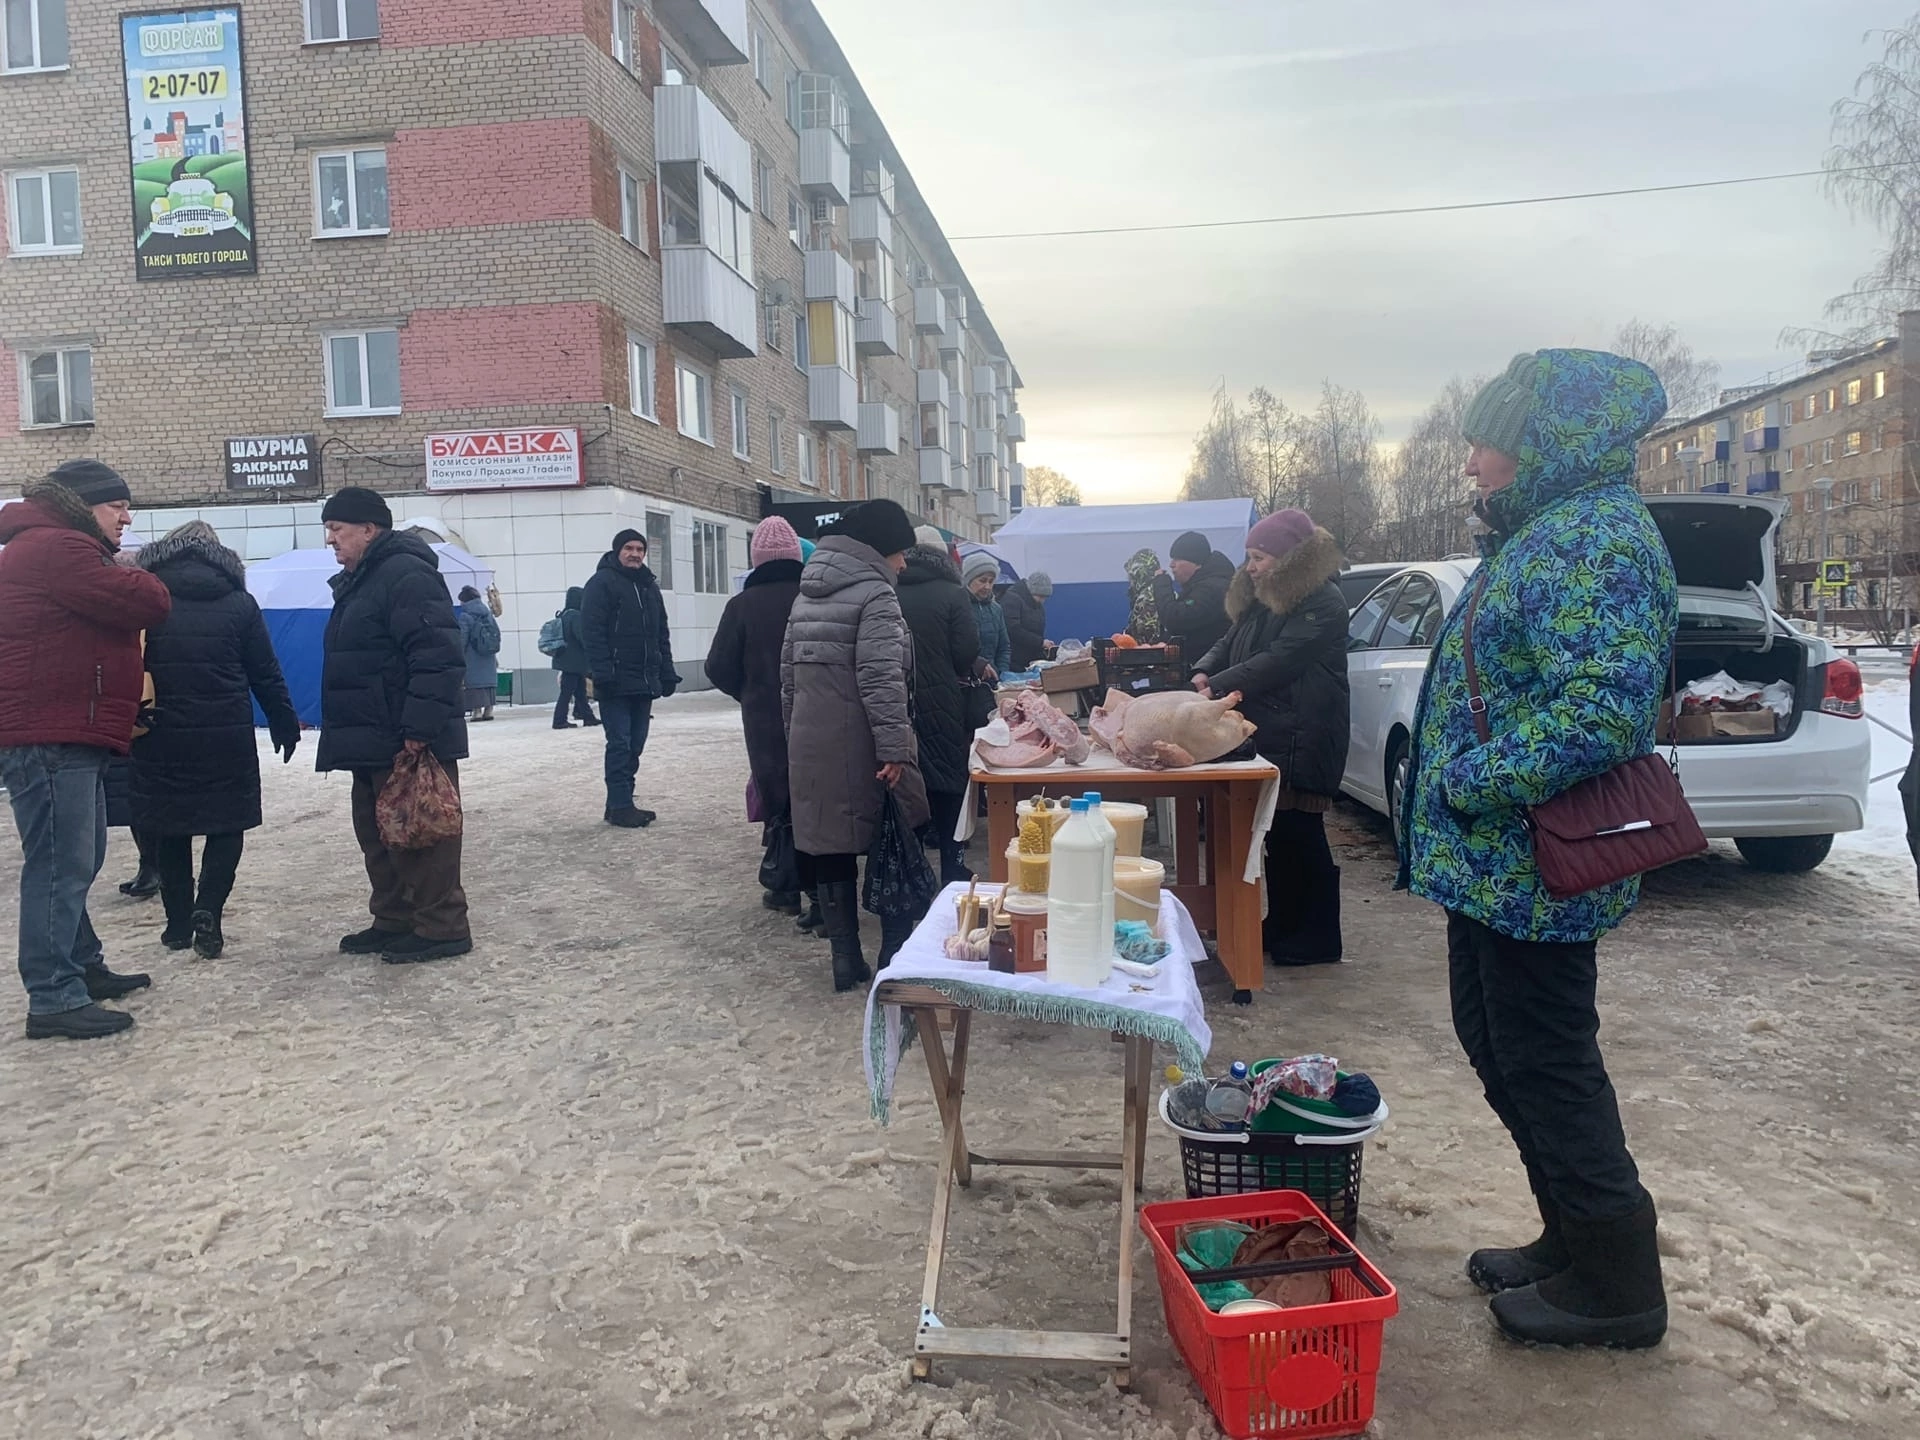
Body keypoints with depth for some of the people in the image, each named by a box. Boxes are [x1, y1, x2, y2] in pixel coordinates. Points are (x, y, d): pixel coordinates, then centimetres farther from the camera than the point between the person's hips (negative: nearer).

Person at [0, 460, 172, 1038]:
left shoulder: (58, 548, 23)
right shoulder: (55, 547, -13)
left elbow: (106, 620, 23)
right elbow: (145, 603, -18)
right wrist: (138, 580, 2)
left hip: (67, 734, 11)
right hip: (51, 737, -11)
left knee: (75, 862, 18)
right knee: (61, 866, -9)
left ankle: (82, 967, 28)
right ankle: (54, 1000, -6)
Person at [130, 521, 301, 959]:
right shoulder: (240, 603, 2)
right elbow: (267, 675, 5)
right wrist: (286, 725, 13)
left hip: (161, 738, 1)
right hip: (227, 738, -1)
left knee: (169, 829, 12)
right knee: (228, 823, 10)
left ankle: (178, 922, 16)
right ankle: (208, 909, -7)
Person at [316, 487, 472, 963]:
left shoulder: (405, 574, -15)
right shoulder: (360, 582, 19)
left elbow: (437, 656, -25)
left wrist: (419, 727, -27)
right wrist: (343, 734, 21)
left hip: (409, 744, -11)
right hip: (373, 742, 11)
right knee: (378, 834, 16)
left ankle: (441, 927, 1)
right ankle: (393, 921, 26)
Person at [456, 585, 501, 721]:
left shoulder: (465, 616, -9)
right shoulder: (488, 613, 9)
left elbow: (461, 639, -12)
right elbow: (496, 635, 11)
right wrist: (495, 656, 18)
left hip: (473, 658, -5)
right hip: (488, 658, 6)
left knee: (475, 682, -3)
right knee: (489, 679, 10)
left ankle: (477, 710, -6)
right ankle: (489, 709, 11)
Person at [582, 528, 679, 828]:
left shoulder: (649, 586, 18)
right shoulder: (602, 583, -5)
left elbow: (661, 633, 20)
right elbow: (592, 632, -13)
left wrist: (666, 673, 13)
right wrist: (603, 673, -20)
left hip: (645, 681, 7)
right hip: (617, 682, -7)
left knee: (635, 745, 8)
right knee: (619, 744, -7)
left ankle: (621, 804, 14)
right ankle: (620, 806, -3)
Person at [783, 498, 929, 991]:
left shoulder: (807, 595, 15)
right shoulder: (874, 593, -11)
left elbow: (789, 673, 19)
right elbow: (881, 678, -20)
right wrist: (895, 747, -22)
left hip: (811, 746, 7)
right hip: (859, 747, -7)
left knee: (830, 850, 10)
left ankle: (846, 959, 16)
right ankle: (896, 955, 9)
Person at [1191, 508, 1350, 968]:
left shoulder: (1322, 603, -13)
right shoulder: (1260, 599, 15)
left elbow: (1279, 661, -21)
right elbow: (1229, 643, 13)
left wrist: (1218, 687, -20)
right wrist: (1203, 672, -8)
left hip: (1302, 739, -8)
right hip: (1265, 737, 8)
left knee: (1299, 832, -3)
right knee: (1277, 832, 13)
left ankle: (1319, 937, 8)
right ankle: (1282, 922, 23)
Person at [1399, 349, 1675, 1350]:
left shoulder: (1596, 537, -19)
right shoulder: (1544, 534, 14)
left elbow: (1605, 707, -29)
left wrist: (1468, 782, -22)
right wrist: (1457, 794, 15)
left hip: (1527, 870, -10)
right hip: (1492, 860, 10)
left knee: (1545, 1063, 2)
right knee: (1498, 1045, 18)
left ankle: (1615, 1284, 19)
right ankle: (1574, 1241, 33)